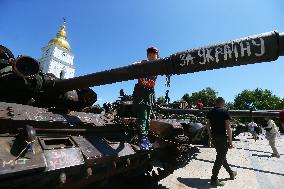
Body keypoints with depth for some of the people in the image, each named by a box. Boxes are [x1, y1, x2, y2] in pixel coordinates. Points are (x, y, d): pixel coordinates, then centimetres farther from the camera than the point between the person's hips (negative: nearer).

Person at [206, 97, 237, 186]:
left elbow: (208, 126, 7)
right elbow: (228, 128, -14)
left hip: (214, 138, 6)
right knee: (220, 158, 2)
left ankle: (231, 173, 42)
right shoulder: (225, 112, -10)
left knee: (221, 156, 21)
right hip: (222, 137, -6)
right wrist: (230, 141, -8)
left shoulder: (210, 112, 6)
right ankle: (214, 179, 8)